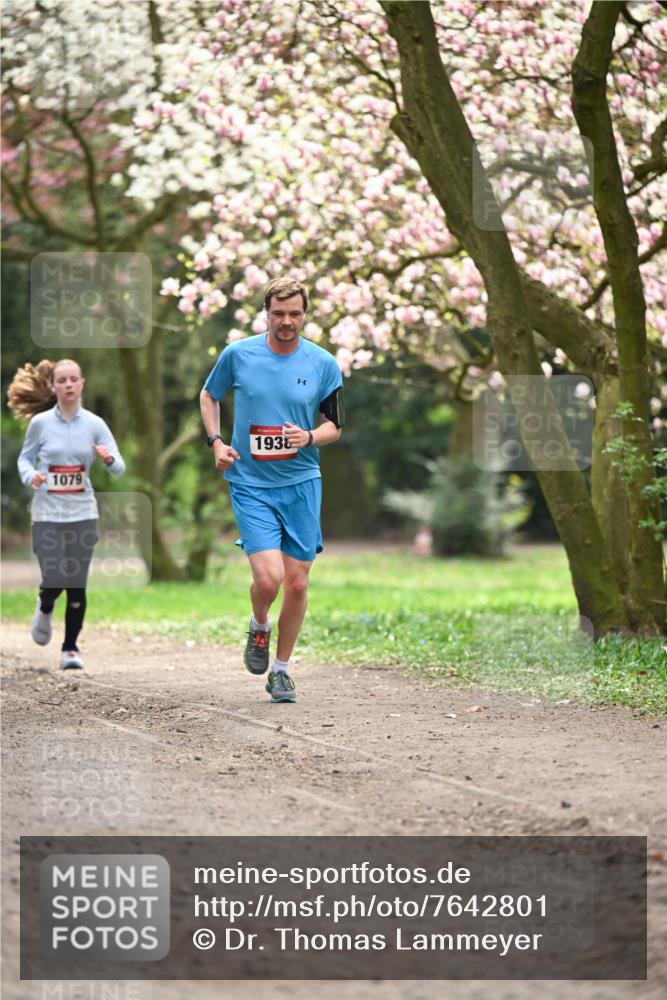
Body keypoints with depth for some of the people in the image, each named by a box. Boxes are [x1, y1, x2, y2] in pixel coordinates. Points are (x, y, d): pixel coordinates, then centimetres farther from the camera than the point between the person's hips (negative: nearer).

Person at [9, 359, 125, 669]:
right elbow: (25, 458, 9)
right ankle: (45, 609, 30)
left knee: (77, 584, 1)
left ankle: (71, 648, 15)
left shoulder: (94, 424, 0)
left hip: (83, 514, 1)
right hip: (47, 513, -1)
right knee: (55, 580, -8)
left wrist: (109, 459, -25)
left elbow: (119, 469, -2)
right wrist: (30, 475, -14)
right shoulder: (40, 423, -3)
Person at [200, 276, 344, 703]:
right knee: (268, 577, -17)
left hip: (302, 483, 2)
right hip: (251, 484, -2)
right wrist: (216, 441, 1)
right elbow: (209, 395, 16)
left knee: (297, 583, 2)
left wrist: (309, 437, -12)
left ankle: (281, 669, 20)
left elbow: (335, 425, 9)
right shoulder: (238, 354, -3)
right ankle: (259, 627, 17)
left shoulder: (323, 364, 0)